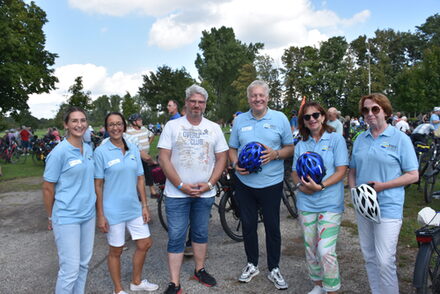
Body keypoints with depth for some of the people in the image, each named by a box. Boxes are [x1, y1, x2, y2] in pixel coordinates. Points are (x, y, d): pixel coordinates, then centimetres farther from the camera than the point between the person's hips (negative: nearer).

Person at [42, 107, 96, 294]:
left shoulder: (89, 150, 5)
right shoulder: (59, 152, -14)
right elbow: (47, 189, -8)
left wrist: (93, 207, 15)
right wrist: (51, 218, 0)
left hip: (88, 215, 6)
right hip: (66, 218, -6)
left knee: (84, 264, 15)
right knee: (70, 269, -1)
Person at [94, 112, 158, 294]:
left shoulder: (133, 149, 4)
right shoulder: (101, 152, -9)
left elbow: (140, 179, 7)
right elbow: (98, 185, -9)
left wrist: (144, 205, 5)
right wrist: (100, 215, -11)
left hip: (134, 208, 5)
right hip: (113, 211, -5)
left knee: (145, 244, 13)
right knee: (116, 250, 10)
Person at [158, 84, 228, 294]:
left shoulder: (214, 128, 6)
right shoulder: (172, 126, -2)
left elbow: (221, 158, 5)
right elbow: (164, 158, -6)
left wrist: (209, 184, -8)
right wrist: (181, 185, -13)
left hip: (205, 192, 3)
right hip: (177, 192, -2)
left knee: (201, 234, 16)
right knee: (176, 237, 1)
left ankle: (200, 270, 34)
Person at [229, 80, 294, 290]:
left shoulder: (280, 118, -1)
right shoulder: (240, 120, 6)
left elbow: (290, 148, 1)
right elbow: (232, 149, 10)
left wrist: (275, 154, -18)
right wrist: (235, 164, -9)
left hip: (271, 182, -2)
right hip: (244, 182, 2)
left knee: (272, 227, 7)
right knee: (248, 225, 13)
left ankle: (274, 269, 25)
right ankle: (252, 265, 32)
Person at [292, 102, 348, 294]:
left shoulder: (336, 139, -2)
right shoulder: (301, 145, 10)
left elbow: (341, 171, -8)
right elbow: (294, 172, 12)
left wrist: (320, 186, -21)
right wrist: (301, 185, -10)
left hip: (330, 204, -4)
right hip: (306, 203, 5)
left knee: (326, 251, -9)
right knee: (310, 249, 13)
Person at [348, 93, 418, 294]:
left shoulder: (400, 138, -5)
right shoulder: (360, 139, 10)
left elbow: (413, 175, -7)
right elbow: (352, 170, 15)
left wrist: (383, 185, -17)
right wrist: (353, 189, -4)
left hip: (388, 208, -5)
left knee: (385, 262, -7)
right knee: (369, 258, 15)